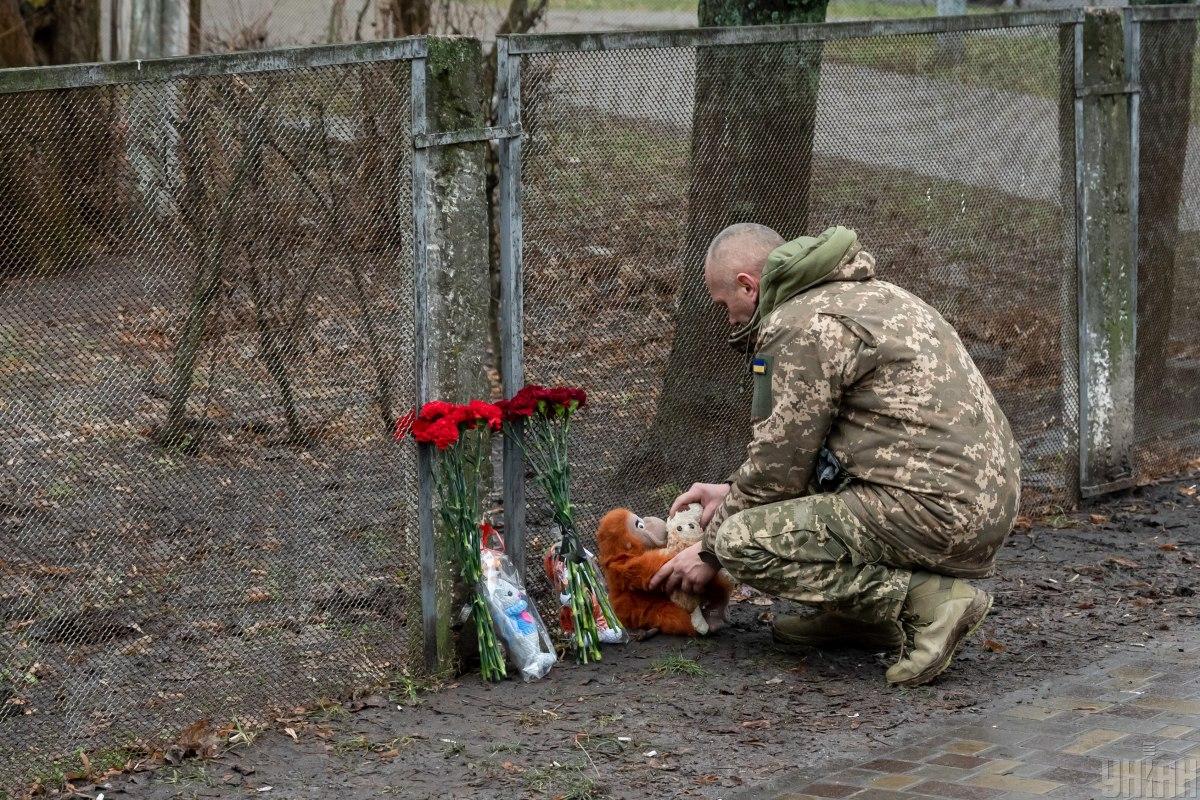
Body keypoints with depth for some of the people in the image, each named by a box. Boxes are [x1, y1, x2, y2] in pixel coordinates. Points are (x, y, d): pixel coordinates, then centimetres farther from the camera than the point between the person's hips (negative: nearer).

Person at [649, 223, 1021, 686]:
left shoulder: (802, 326, -11)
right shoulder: (863, 294, 20)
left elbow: (779, 470, -7)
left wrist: (710, 550, 7)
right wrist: (732, 491, 27)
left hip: (939, 511, -10)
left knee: (742, 543, -13)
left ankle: (926, 600, -13)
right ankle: (859, 612, 16)